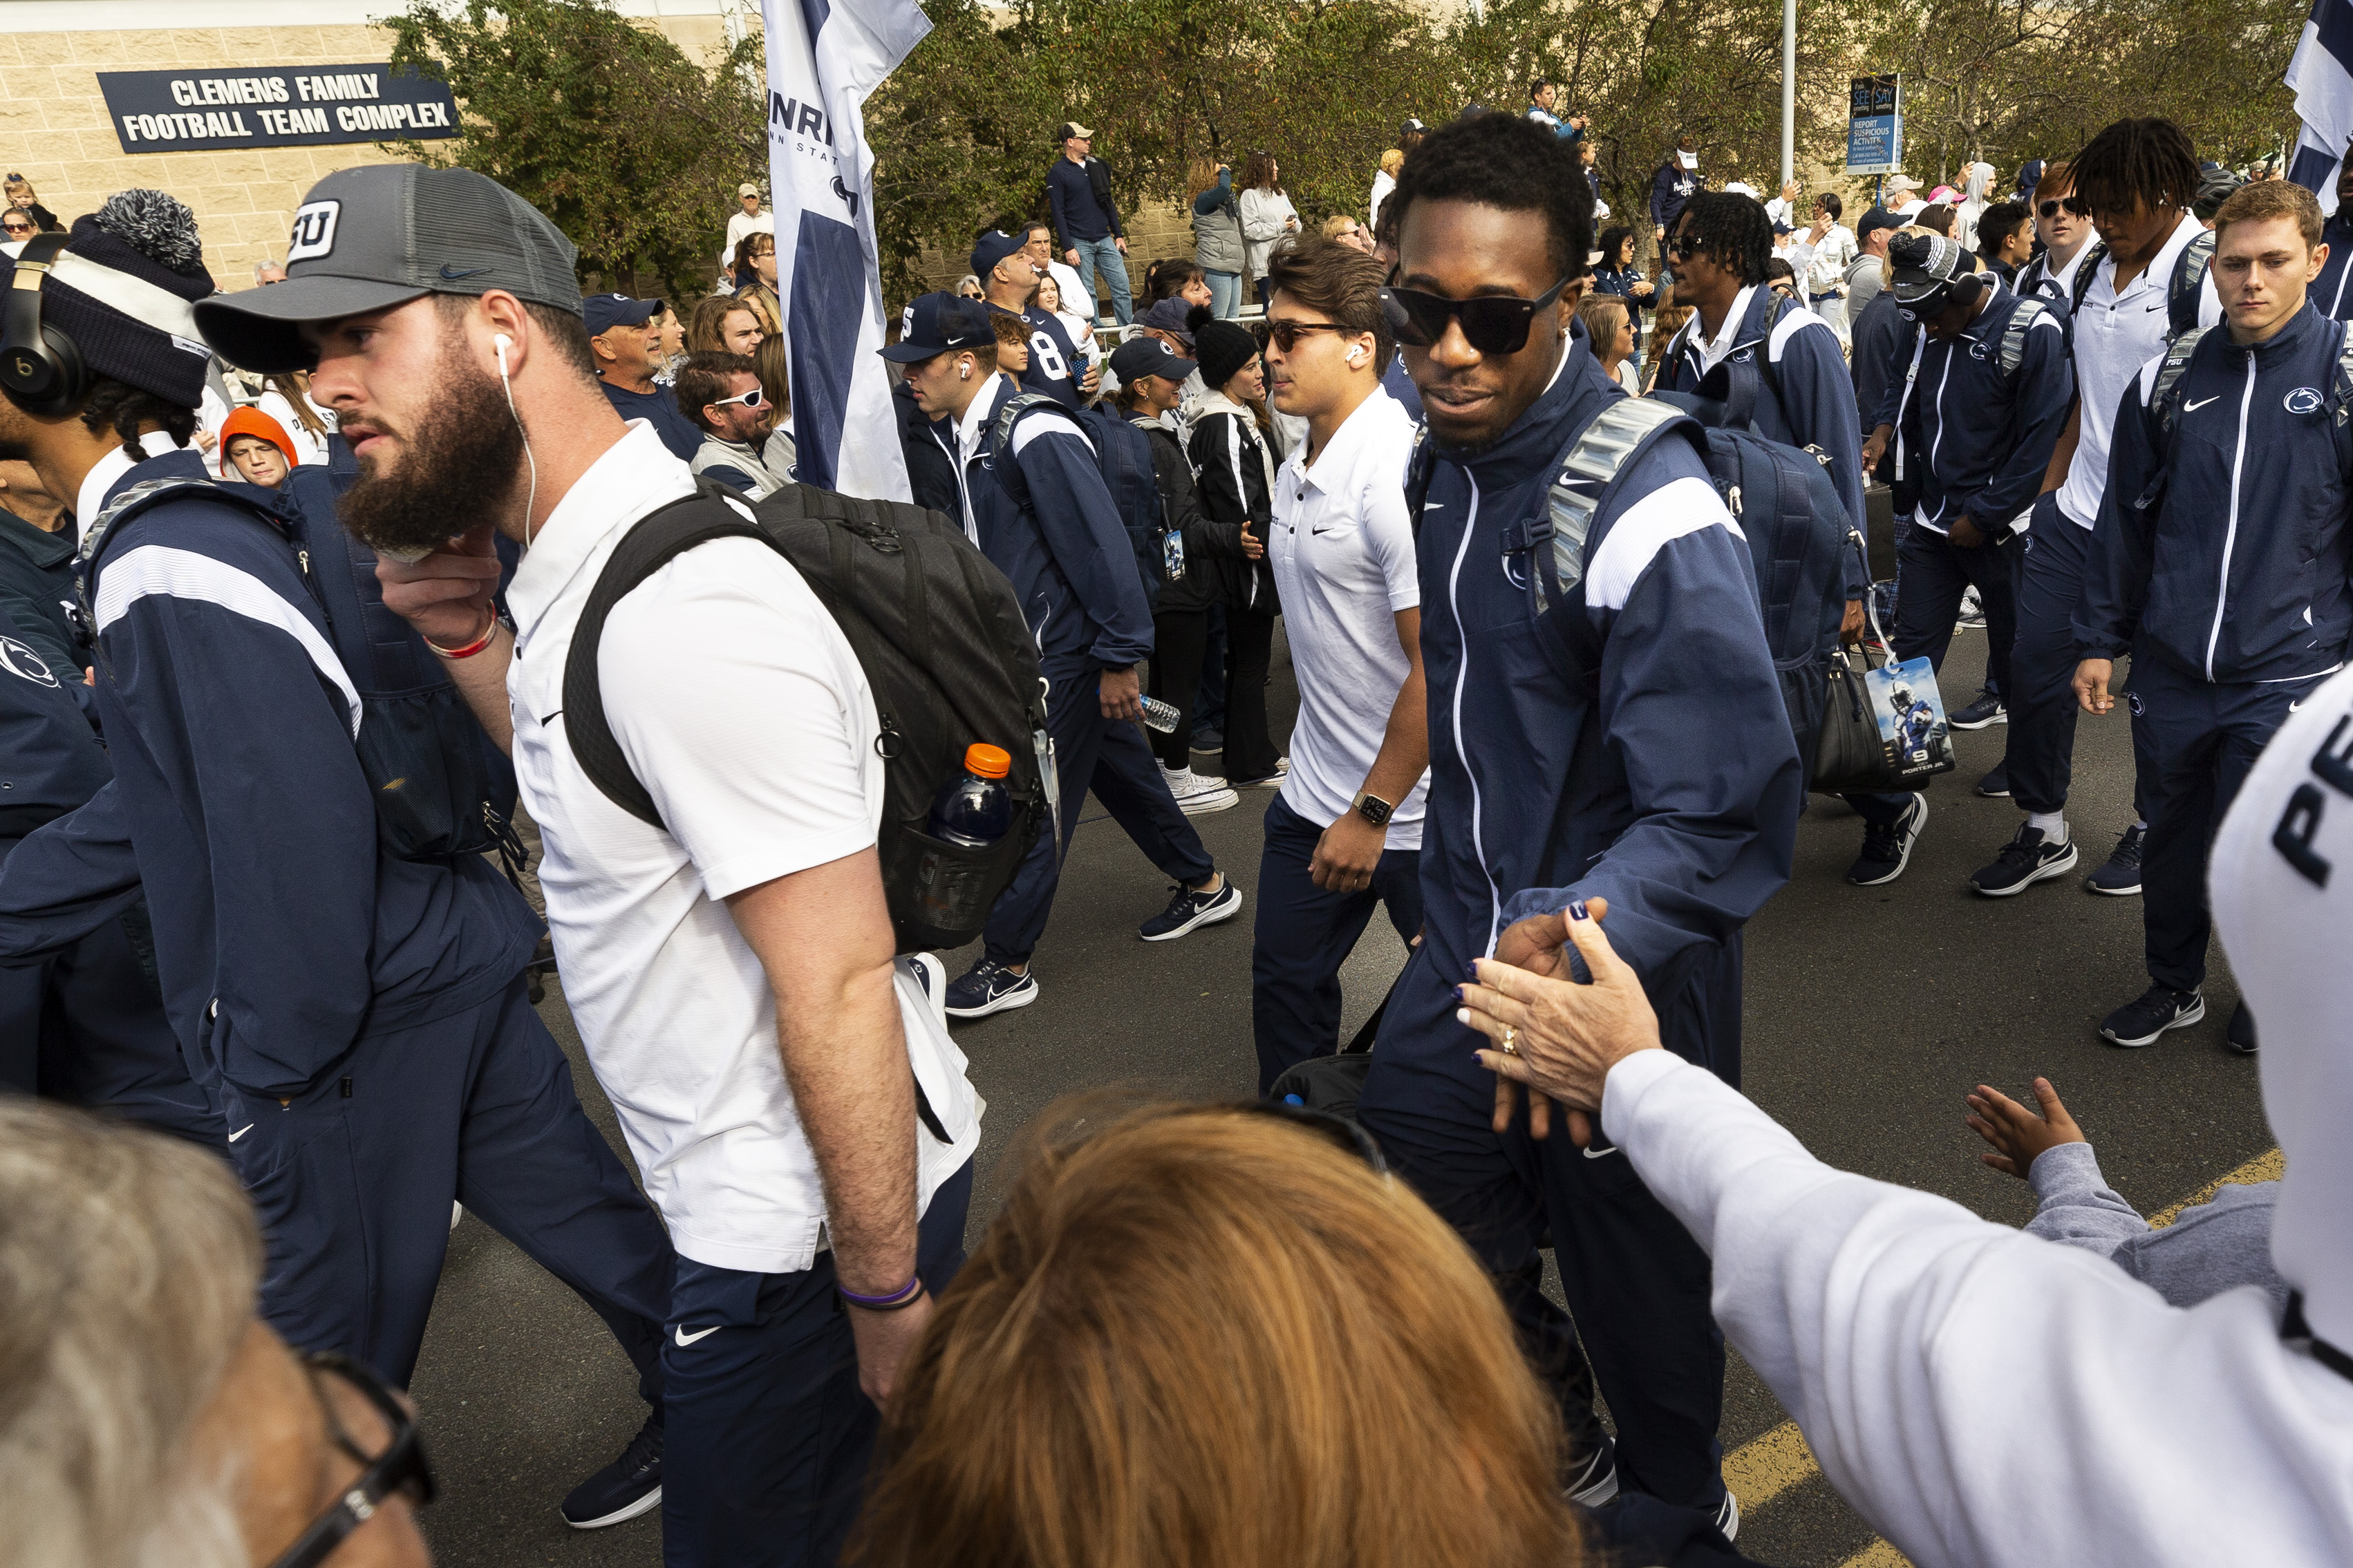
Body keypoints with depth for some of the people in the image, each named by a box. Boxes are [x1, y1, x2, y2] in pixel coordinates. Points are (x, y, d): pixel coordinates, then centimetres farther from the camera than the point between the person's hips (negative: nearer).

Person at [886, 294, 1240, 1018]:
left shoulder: (1037, 436, -22)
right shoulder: (959, 435, 6)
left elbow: (1102, 547, -22)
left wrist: (1119, 658, -20)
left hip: (1065, 648, -9)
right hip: (1024, 642, 9)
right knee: (1121, 772, 20)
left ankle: (1007, 964, 10)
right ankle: (1203, 885, 37)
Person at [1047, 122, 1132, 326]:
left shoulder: (1097, 166, 12)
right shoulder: (1058, 172, -5)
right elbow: (1058, 213, -8)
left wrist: (1119, 235, 13)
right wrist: (1068, 247, -14)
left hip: (1105, 240, 5)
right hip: (1079, 243, -5)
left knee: (1122, 286, 1)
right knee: (1086, 294, -1)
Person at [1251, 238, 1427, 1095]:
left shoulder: (1400, 470, -21)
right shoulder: (1299, 465, 7)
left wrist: (1371, 814, -20)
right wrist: (1329, 790, 18)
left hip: (1414, 812, -8)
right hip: (1316, 793, 9)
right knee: (1286, 984, 18)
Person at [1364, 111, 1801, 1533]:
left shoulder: (1654, 520, -26)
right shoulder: (1447, 456, -2)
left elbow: (1726, 825, -29)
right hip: (1473, 941, 7)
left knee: (1634, 1285, 13)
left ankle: (1676, 1507, 45)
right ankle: (1568, 1453, 45)